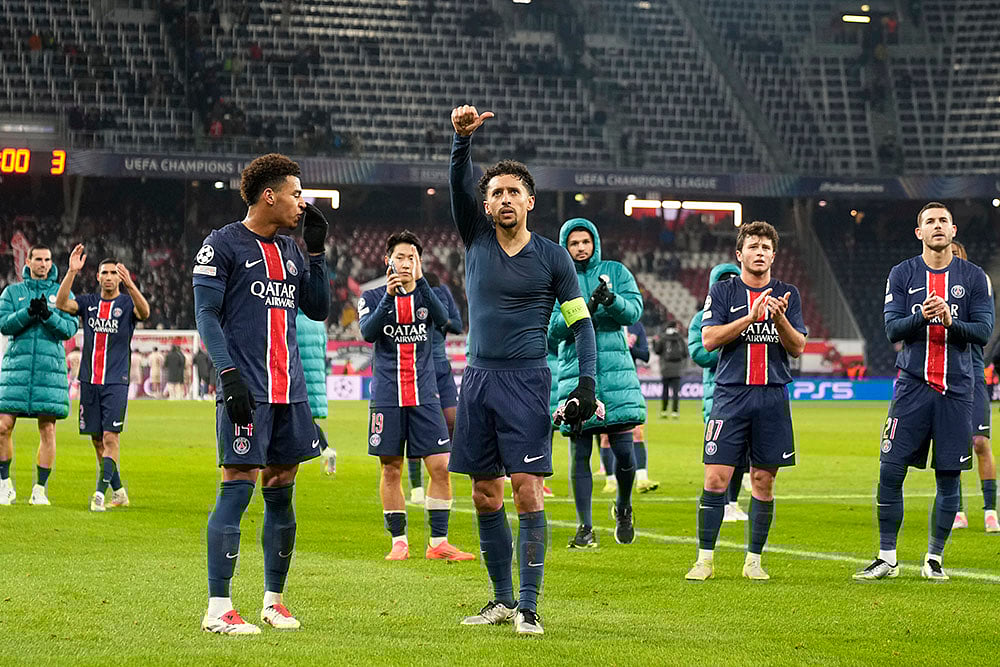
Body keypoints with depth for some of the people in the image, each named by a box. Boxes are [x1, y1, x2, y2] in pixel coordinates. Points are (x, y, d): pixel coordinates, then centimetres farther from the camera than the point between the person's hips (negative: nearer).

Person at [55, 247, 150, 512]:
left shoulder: (127, 303, 0)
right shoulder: (88, 302, 9)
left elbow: (144, 312, -22)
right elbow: (61, 303, -8)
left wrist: (130, 284, -38)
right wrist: (72, 272, -20)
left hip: (116, 382, -4)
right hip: (89, 381, 4)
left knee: (110, 436, -14)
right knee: (97, 439, 7)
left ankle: (100, 493, -16)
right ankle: (119, 491, 19)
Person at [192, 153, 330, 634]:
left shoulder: (290, 251, 17)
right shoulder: (223, 245, -3)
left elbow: (319, 309, 19)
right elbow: (206, 315, -7)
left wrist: (317, 250, 10)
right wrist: (228, 373, -18)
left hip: (289, 391, 7)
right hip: (247, 391, -7)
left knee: (281, 492, 9)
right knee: (238, 487, -10)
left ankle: (274, 599, 20)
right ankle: (218, 609, -9)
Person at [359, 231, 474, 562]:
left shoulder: (426, 294, 9)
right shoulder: (373, 297, 6)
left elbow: (442, 318, -12)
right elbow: (368, 332, -12)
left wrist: (419, 281, -22)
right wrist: (389, 295, -22)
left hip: (424, 395, 1)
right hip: (387, 396, -1)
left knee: (440, 466, -6)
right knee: (391, 470, 2)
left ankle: (438, 543, 0)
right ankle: (399, 541, 12)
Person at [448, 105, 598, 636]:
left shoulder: (552, 257, 2)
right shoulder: (476, 238, 8)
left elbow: (580, 321, 3)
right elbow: (459, 183, -6)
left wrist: (586, 383, -8)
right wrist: (463, 136, -23)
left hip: (526, 382, -4)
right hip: (479, 377, 4)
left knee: (527, 491, -11)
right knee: (485, 494, 6)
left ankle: (529, 607, -10)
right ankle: (503, 599, 16)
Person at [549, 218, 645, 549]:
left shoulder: (615, 272, 9)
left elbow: (634, 310, -2)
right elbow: (553, 328, -3)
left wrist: (612, 300, -23)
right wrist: (586, 309, -19)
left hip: (616, 369, 0)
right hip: (576, 370, 0)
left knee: (624, 450, -4)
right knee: (580, 454, -1)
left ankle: (623, 509, 23)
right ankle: (585, 528, 6)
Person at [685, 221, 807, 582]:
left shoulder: (787, 294, 11)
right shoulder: (722, 292, 5)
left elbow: (798, 347, 5)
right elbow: (709, 339, -6)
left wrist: (779, 318, -14)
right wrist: (751, 317, -15)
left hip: (772, 397, 2)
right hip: (731, 394, -2)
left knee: (763, 481, 3)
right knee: (716, 479, -7)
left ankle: (753, 560, 12)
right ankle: (705, 559, 0)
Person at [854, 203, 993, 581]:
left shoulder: (974, 277, 6)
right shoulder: (902, 275, 6)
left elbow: (983, 332, -1)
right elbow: (893, 330, -2)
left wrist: (950, 322, -19)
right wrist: (922, 316, -21)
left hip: (955, 389, 0)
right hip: (912, 385, 0)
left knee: (949, 478, 2)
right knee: (890, 472, -5)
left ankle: (934, 559, 14)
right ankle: (887, 559, 4)